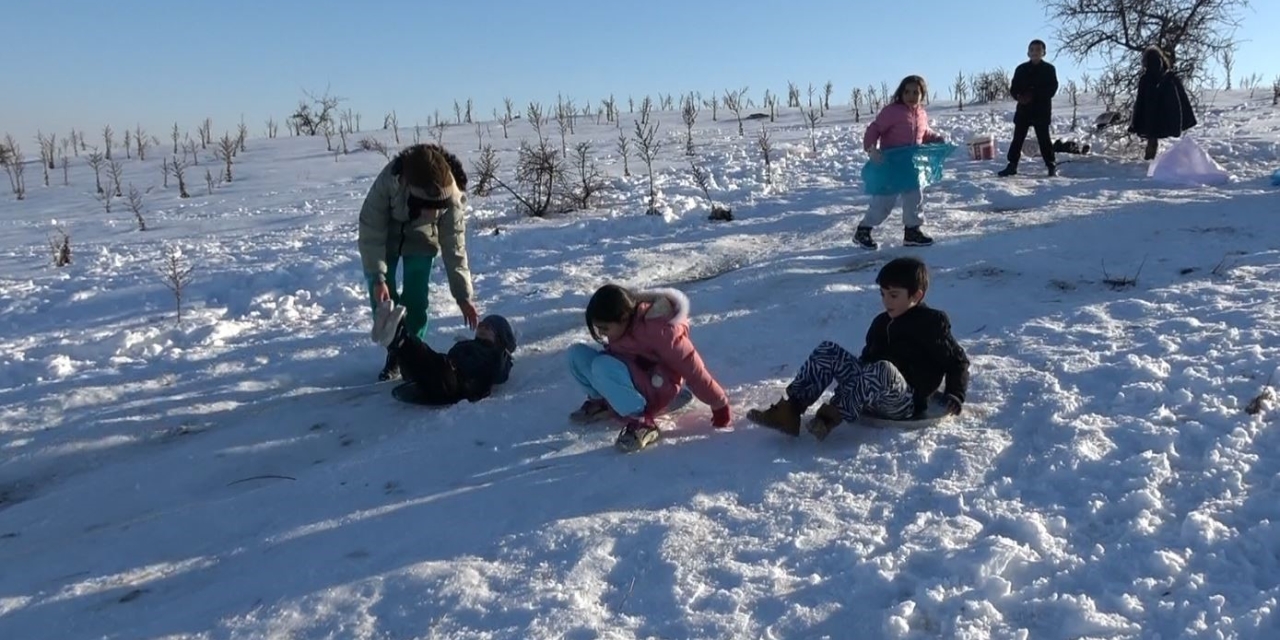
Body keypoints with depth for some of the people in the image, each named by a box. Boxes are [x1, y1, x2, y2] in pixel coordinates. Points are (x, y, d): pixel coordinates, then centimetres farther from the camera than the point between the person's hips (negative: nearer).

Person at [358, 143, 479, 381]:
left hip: (421, 240, 1)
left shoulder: (454, 196, -33)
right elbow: (371, 230, -29)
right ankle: (395, 352, 12)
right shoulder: (390, 180, -39)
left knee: (416, 300, -8)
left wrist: (463, 295, -23)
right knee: (382, 298, -6)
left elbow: (454, 247, -23)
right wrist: (378, 277, -32)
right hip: (384, 238, 0)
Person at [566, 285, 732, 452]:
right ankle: (602, 402, 7)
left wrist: (719, 405, -18)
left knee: (602, 366, -34)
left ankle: (641, 422, -30)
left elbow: (691, 366, -23)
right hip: (629, 377, 8)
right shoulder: (622, 322, -6)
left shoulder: (657, 330, -29)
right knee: (577, 353, -8)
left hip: (653, 392, -8)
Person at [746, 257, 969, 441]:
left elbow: (958, 361, 3)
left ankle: (831, 417, -43)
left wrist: (955, 396, -7)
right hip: (871, 399, 7)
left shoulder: (932, 324, -1)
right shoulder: (881, 323, 17)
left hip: (905, 405, -7)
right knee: (828, 351, -8)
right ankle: (790, 409, -22)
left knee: (882, 369, -39)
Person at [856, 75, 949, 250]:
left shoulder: (922, 115, 7)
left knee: (915, 196, 12)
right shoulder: (892, 111, -15)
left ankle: (912, 231, 27)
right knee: (885, 200, -4)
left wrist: (938, 139, 8)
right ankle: (863, 231, 10)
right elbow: (873, 129, -17)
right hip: (890, 164, -7)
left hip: (912, 165, 7)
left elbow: (925, 134, 24)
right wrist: (871, 148, -32)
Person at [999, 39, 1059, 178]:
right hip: (1023, 109, 3)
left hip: (1041, 110, -3)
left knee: (1043, 138, -3)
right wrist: (1019, 96, -15)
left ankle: (1051, 165, 5)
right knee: (1018, 137, 1)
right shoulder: (1021, 69, 9)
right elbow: (1013, 88, 8)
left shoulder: (1049, 69, 2)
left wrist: (1033, 95, -18)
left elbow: (1052, 89, -6)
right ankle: (1012, 165, 5)